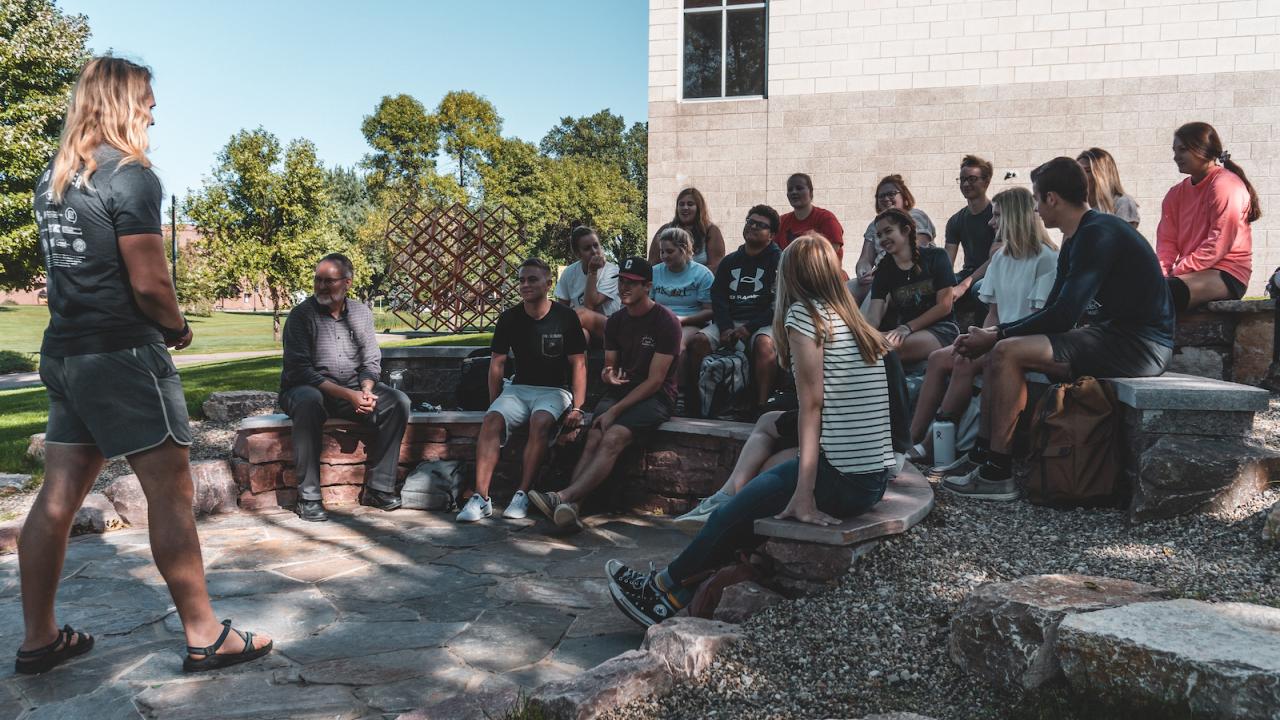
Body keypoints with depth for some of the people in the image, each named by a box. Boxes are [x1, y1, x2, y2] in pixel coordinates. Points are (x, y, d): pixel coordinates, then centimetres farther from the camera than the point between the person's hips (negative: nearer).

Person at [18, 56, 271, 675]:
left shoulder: (51, 179, 14)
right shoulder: (130, 176, -12)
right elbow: (149, 283, -19)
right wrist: (177, 329, 0)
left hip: (63, 353, 9)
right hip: (123, 355, -8)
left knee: (58, 496, 11)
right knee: (171, 491, -4)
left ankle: (38, 639, 20)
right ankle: (205, 636, 2)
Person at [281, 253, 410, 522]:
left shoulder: (362, 313, 6)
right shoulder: (301, 315, -9)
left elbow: (371, 361, 8)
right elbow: (299, 370, -17)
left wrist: (366, 390, -16)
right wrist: (347, 394, -26)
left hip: (354, 389, 5)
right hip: (307, 387, -4)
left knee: (398, 401, -18)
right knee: (308, 401, -39)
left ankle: (377, 488, -14)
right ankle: (308, 497, -31)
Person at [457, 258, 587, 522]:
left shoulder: (565, 317, -3)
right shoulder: (509, 318, 5)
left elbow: (578, 364, -3)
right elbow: (497, 363, 10)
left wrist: (577, 408, -12)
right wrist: (494, 404, 4)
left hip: (555, 391, -3)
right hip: (518, 388, 3)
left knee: (540, 421, -35)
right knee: (491, 420, -26)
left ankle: (523, 495, -28)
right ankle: (481, 498, -30)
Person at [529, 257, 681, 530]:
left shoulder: (665, 322, -9)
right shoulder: (616, 321, 11)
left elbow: (655, 380, -13)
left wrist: (615, 410, -17)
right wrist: (608, 374, -8)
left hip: (655, 397, -5)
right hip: (621, 391, 5)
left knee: (612, 439, -30)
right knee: (593, 438, -24)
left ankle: (563, 498, -43)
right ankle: (570, 507, -39)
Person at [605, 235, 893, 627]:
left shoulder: (804, 313, -6)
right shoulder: (858, 324, 16)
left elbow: (811, 403, -12)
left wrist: (804, 494, -15)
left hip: (840, 477, -8)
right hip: (876, 478, 8)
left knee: (733, 515, 8)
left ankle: (664, 586, 27)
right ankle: (675, 593, 26)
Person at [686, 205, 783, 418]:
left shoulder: (778, 261, 4)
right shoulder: (729, 261, 20)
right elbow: (718, 297, 9)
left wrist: (749, 328, -17)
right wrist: (726, 328, -10)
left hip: (763, 323, -4)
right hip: (729, 321, 4)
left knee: (764, 344, -37)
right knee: (697, 341, -21)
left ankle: (762, 406, -35)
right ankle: (694, 403, -17)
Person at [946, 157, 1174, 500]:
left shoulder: (1098, 235, -17)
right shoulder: (1076, 240, 15)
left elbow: (1063, 317, -22)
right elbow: (1051, 310, 15)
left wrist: (997, 336, -11)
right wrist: (995, 334, 2)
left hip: (1139, 343, -10)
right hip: (1114, 335, 10)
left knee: (1009, 352, -20)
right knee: (1003, 349, 6)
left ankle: (997, 474, -15)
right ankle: (981, 455, 3)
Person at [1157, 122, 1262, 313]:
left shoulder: (1225, 184, -7)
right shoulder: (1176, 193, 15)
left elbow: (1218, 245, -15)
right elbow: (1167, 241, 8)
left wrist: (1178, 271, -17)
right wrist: (1160, 273, -10)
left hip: (1226, 276, -7)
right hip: (1191, 273, 7)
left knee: (1165, 293, -33)